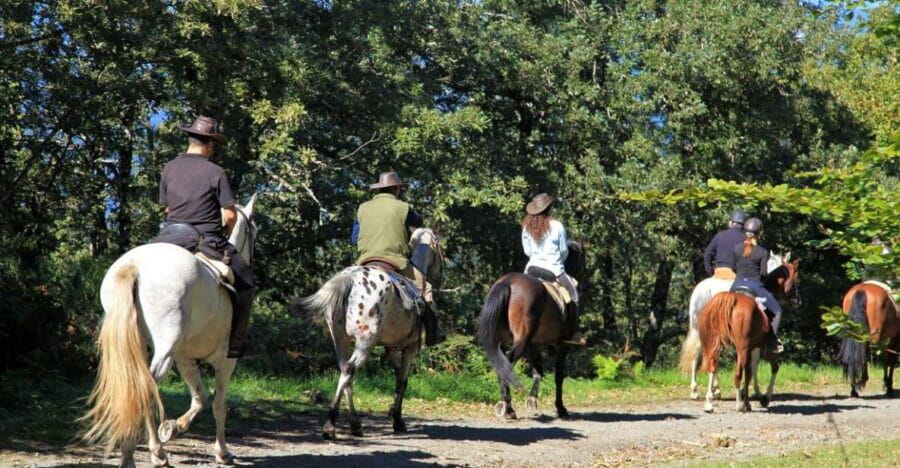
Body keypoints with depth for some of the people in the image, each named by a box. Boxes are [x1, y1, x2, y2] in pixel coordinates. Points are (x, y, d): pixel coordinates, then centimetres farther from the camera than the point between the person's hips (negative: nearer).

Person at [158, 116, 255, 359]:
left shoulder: (169, 168, 4)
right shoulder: (215, 172, -9)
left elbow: (167, 207, 12)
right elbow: (230, 215, -9)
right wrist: (226, 228, 12)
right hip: (208, 241, -5)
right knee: (244, 281, 10)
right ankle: (234, 343, 5)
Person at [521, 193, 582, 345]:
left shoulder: (526, 227, 0)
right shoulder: (557, 226, -10)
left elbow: (527, 251, 8)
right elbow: (564, 251, 1)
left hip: (532, 268, 4)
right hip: (554, 270, -4)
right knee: (573, 294, 9)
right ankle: (573, 334, 4)